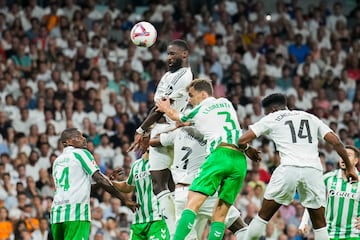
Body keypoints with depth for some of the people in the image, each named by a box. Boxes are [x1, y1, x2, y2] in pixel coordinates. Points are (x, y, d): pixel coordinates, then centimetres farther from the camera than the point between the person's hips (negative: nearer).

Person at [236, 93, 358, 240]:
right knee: (320, 224, 12)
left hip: (289, 168, -3)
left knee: (263, 216, 12)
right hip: (313, 170, 3)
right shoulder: (310, 118, 26)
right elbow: (336, 142, 16)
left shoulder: (271, 119, 17)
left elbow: (242, 141, 10)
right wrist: (349, 168, 23)